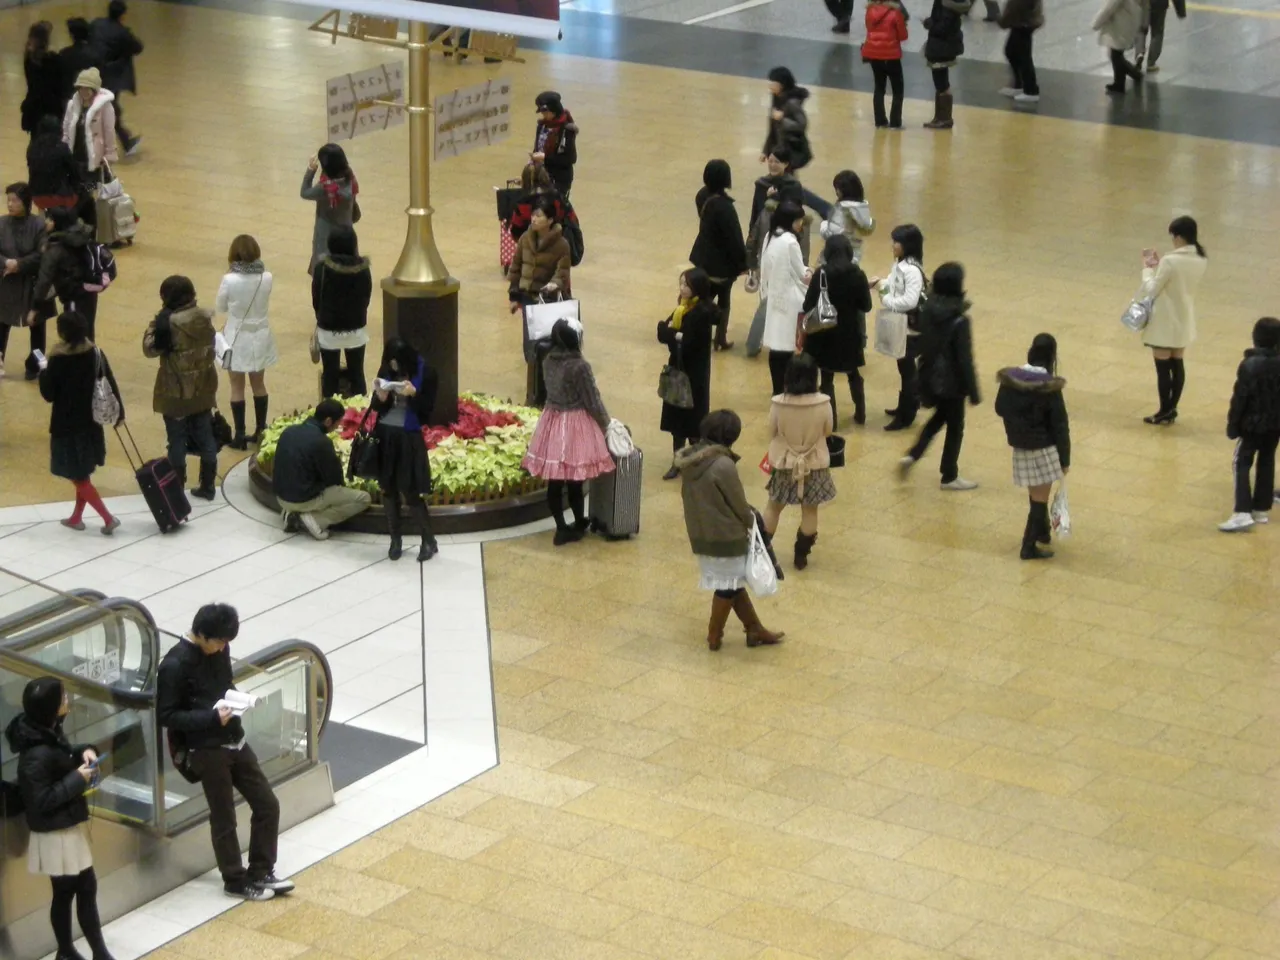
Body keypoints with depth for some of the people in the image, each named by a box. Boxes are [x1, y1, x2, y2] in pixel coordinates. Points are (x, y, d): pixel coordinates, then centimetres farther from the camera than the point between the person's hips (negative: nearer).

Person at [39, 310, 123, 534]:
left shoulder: (58, 359, -21)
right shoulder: (96, 352, -6)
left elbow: (48, 394, -14)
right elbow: (111, 383, 1)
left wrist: (44, 371, 1)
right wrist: (119, 412, 13)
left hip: (67, 424, -6)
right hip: (91, 421, 6)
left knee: (77, 475, 6)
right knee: (82, 472, 22)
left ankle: (108, 518, 2)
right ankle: (76, 517, 32)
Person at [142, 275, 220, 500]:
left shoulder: (170, 323, -22)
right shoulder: (206, 317, -3)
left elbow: (150, 349, -13)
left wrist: (155, 325, -2)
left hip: (176, 393, -6)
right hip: (203, 389, 6)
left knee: (177, 442, 6)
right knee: (205, 438, 15)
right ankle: (208, 486, 23)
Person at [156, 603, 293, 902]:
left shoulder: (218, 649, 2)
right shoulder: (175, 665, -19)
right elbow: (165, 715, -17)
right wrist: (211, 717, -24)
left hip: (235, 741, 7)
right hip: (207, 751, -7)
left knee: (267, 804, 9)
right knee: (224, 819, 5)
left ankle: (261, 872, 23)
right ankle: (236, 881, 22)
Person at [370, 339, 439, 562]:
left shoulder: (425, 374, -8)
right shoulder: (386, 371, 3)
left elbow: (426, 409, -8)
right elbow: (375, 406, 8)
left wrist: (414, 394, -24)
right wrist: (381, 398, -14)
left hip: (408, 439, -4)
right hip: (384, 435, 4)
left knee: (410, 493, -3)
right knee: (388, 489, 9)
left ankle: (429, 541, 12)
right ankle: (395, 540, 22)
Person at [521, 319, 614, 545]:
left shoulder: (547, 362, 0)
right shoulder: (579, 366, -18)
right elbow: (592, 401, -12)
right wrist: (605, 423, 6)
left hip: (552, 422, 6)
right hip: (575, 425, -6)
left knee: (554, 482, 9)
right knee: (574, 481, 9)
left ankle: (562, 528, 17)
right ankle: (578, 524, 25)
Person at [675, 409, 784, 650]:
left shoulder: (689, 461, -2)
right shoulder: (723, 465, -25)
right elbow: (739, 505, -15)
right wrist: (751, 522, 4)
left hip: (700, 534, 8)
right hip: (726, 536, -8)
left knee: (734, 582, 19)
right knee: (727, 585, 11)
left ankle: (755, 629, 28)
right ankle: (714, 635, 22)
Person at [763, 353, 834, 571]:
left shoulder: (779, 403, -19)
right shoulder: (823, 403, -19)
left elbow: (771, 433, -6)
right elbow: (828, 431, -4)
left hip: (784, 463, 1)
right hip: (814, 464, -1)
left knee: (774, 507, 19)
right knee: (810, 511, 15)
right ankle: (801, 555, 22)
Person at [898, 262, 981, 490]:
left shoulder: (927, 310, -5)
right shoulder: (959, 320, -24)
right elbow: (965, 359, -20)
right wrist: (973, 392, -13)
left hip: (929, 376, 6)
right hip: (951, 381, -6)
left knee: (939, 417, 28)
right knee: (955, 427, 12)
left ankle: (911, 456, 16)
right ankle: (950, 477, 22)